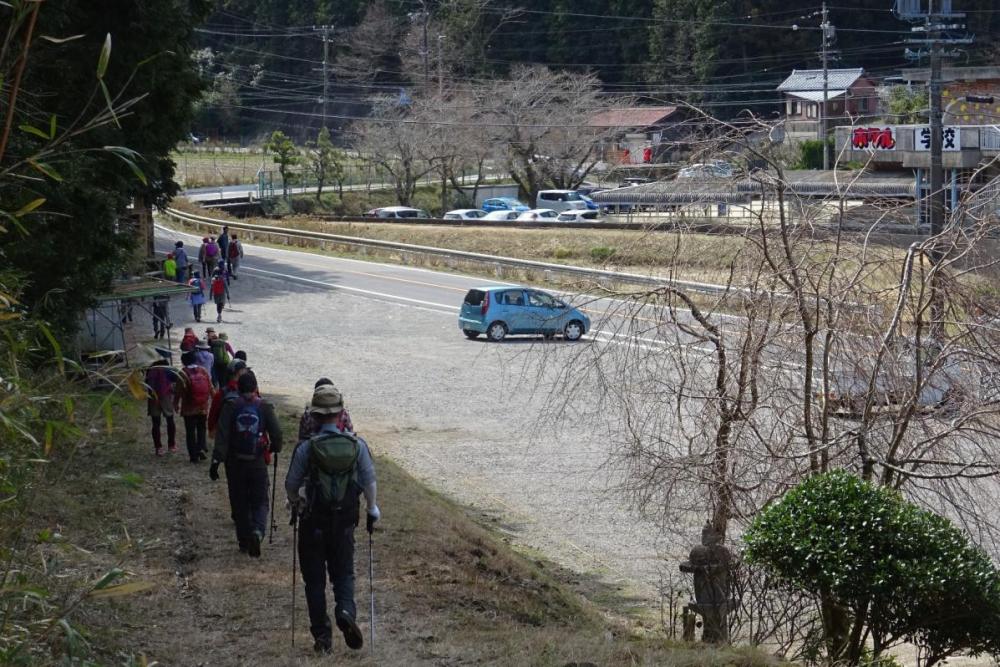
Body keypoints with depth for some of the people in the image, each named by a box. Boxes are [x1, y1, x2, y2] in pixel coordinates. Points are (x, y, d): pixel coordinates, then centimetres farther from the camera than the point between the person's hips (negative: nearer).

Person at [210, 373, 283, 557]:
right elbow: (276, 433, -4)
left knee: (239, 502, 13)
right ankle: (257, 531, -20)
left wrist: (216, 460, -11)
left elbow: (221, 436, -10)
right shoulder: (265, 407, -4)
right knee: (259, 502, 6)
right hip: (257, 463, -1)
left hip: (235, 463, 1)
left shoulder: (231, 407, -5)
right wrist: (275, 448, 17)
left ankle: (244, 541, 18)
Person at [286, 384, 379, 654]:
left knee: (314, 580, 9)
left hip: (313, 522, -2)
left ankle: (322, 636, 9)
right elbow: (369, 481, -1)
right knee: (344, 573, 16)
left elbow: (291, 484, -4)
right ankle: (346, 610, -12)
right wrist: (372, 508, 16)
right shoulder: (357, 445, -7)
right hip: (345, 521, 2)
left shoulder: (306, 448, -13)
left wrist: (294, 504, 18)